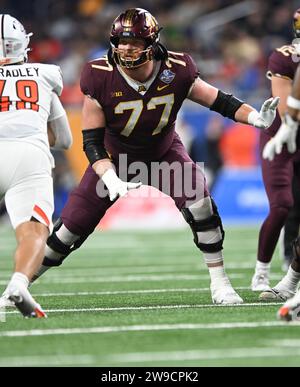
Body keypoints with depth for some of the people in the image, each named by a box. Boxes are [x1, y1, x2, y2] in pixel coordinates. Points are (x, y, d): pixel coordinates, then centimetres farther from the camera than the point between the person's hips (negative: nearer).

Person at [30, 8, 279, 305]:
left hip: (164, 152, 1)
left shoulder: (175, 72, -24)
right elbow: (92, 141, -23)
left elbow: (219, 101, -12)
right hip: (115, 157, -1)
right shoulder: (100, 79, -27)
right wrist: (111, 180, -37)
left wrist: (256, 118, -29)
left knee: (200, 205, -22)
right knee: (71, 227, -3)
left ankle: (219, 283, -9)